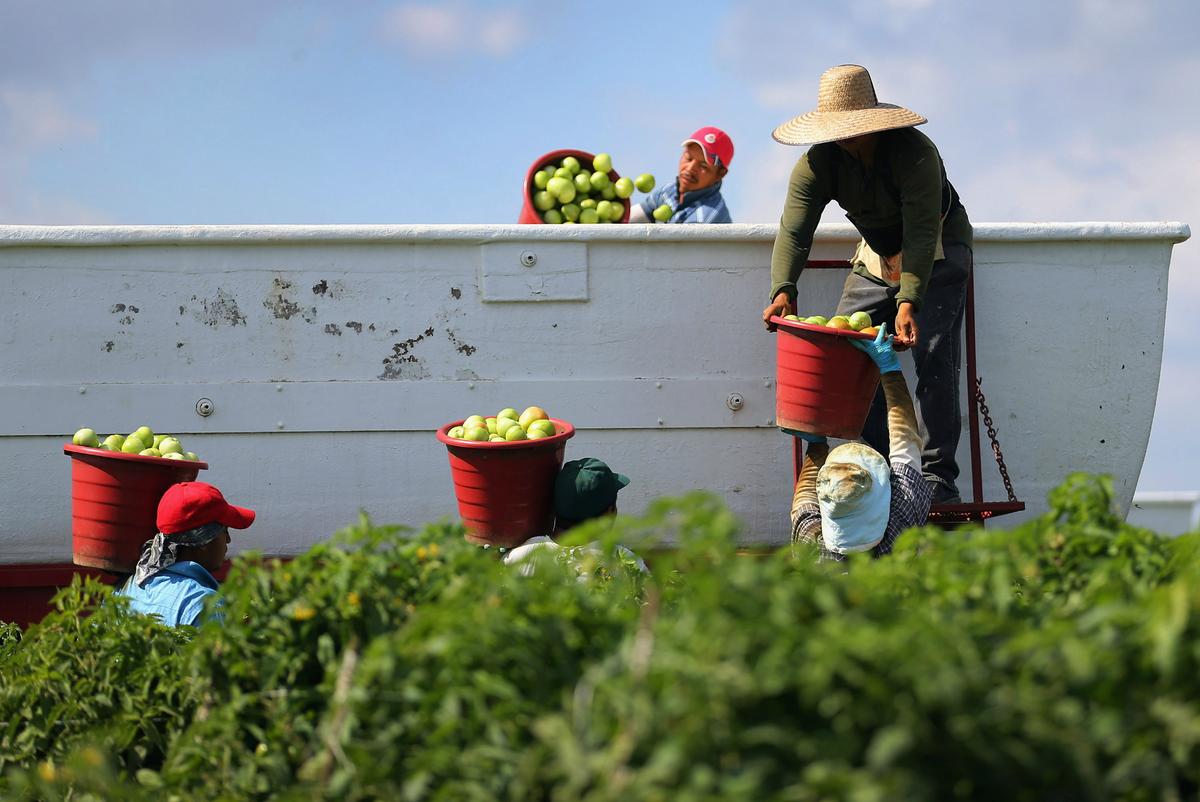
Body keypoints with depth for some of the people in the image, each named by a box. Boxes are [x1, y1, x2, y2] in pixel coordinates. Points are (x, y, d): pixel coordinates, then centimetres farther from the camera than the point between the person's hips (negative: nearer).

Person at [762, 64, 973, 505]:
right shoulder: (817, 163, -14)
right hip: (875, 256, 5)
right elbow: (793, 232, -22)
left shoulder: (915, 153, -29)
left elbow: (921, 235, -36)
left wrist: (909, 302, -47)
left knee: (934, 359, -19)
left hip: (938, 255, -5)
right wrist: (783, 289, -40)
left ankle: (937, 479, -17)